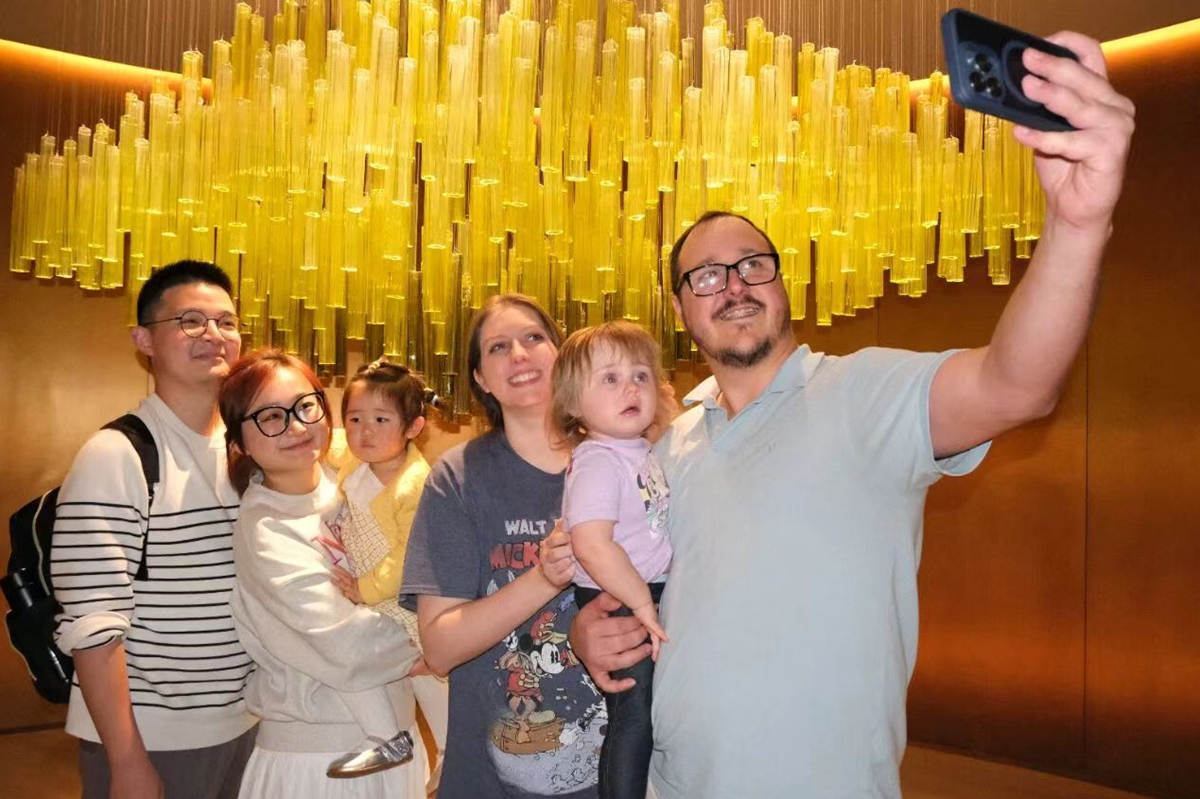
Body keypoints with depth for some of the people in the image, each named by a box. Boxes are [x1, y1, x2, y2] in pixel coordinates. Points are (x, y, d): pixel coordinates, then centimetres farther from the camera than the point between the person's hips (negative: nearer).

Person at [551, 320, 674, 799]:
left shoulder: (641, 452, 7)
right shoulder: (598, 462, -20)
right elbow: (592, 545, -31)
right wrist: (642, 603, -24)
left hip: (649, 596, 9)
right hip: (618, 607, -9)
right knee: (633, 718, -3)